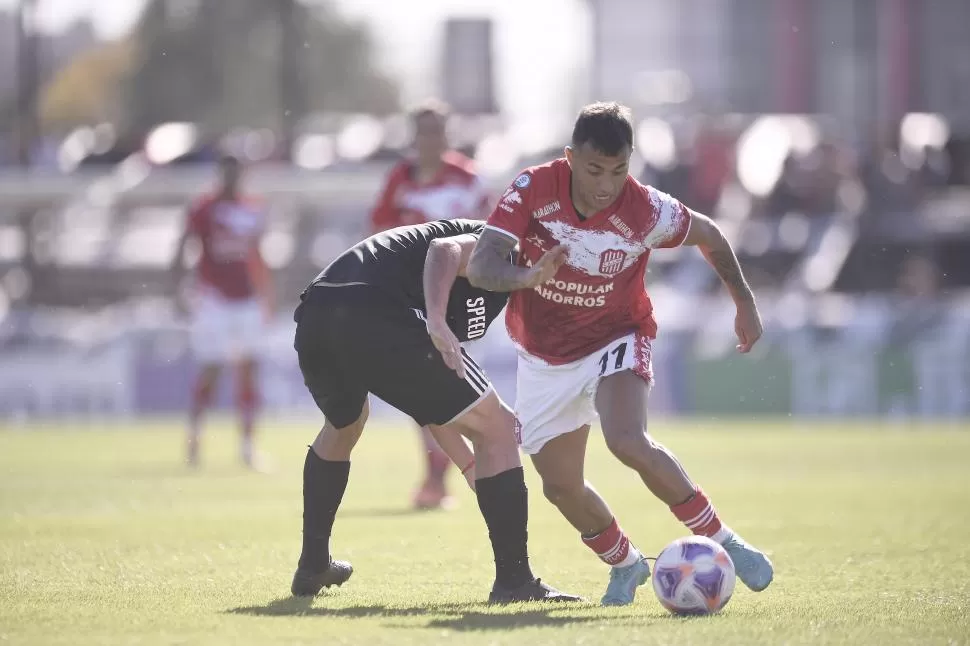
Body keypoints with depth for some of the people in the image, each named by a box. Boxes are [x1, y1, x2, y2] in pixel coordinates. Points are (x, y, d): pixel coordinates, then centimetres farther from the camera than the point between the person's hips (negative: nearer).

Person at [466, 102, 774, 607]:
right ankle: (625, 564, 31)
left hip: (614, 341, -3)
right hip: (545, 356, 3)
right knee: (560, 486, 3)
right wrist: (529, 275, -50)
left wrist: (745, 304, 6)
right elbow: (480, 267, -30)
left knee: (629, 443, -29)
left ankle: (721, 540, -13)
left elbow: (708, 236, -2)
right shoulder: (535, 189, -23)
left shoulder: (649, 211, -24)